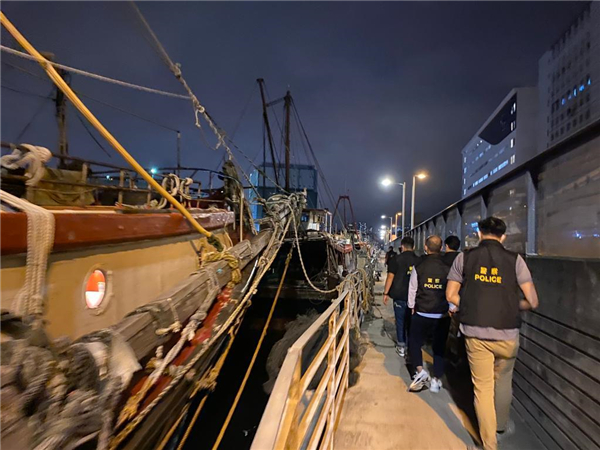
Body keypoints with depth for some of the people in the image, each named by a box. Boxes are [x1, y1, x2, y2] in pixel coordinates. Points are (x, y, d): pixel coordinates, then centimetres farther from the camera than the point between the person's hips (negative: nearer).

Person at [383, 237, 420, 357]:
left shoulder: (396, 259, -7)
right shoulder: (419, 260, 2)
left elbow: (390, 276, -9)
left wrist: (385, 293, -2)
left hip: (400, 295, -3)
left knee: (400, 321, 7)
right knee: (411, 321, 13)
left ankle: (401, 347, 13)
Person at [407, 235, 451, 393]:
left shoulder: (418, 267, -9)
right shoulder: (448, 268, -9)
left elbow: (412, 290, -1)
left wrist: (412, 307, 13)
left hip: (422, 314, -1)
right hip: (443, 315, 1)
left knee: (414, 343, 14)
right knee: (439, 347, 15)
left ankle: (420, 371, -4)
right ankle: (436, 380, 20)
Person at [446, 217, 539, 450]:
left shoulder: (464, 258, -2)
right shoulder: (514, 259, -4)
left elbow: (451, 295, 0)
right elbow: (532, 301, -4)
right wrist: (511, 306, 14)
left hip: (475, 333, 0)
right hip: (507, 334, 1)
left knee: (482, 387, 11)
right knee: (503, 381, 25)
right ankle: (501, 426, 44)